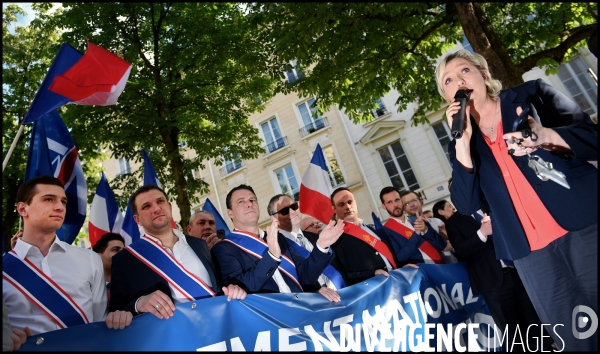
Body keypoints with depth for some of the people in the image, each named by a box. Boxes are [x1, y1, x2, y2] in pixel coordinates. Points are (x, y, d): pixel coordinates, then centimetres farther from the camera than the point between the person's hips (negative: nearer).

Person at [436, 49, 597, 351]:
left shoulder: (531, 94, 7)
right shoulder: (462, 144, 9)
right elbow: (467, 204, -4)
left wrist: (546, 136, -19)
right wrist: (462, 140, -9)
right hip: (529, 250, 1)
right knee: (575, 339, 4)